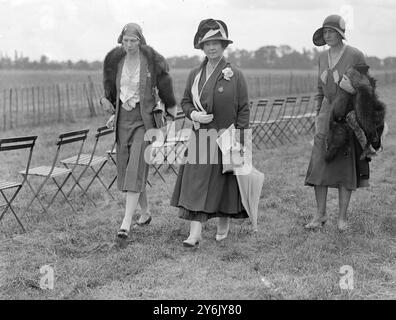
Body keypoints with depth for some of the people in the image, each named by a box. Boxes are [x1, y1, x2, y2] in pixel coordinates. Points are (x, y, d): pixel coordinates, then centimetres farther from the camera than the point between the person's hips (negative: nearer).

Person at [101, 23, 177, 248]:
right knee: (126, 169, 12)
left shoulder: (153, 62, -8)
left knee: (135, 170, -14)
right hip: (123, 119, 6)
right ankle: (146, 212, 33)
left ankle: (126, 226, -18)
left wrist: (172, 113, 4)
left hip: (144, 120, -6)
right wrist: (114, 113, 14)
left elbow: (166, 93, 1)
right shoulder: (116, 61, 5)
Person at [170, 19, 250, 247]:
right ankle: (195, 232, -5)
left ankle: (224, 223, 29)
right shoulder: (195, 74, 7)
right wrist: (193, 115, -7)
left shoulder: (235, 75, -4)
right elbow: (185, 101, 15)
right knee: (196, 183, -5)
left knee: (225, 182, 7)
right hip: (200, 139, 3)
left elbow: (244, 110, -4)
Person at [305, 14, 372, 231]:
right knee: (319, 164, 0)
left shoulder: (355, 56, -9)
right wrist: (318, 114, 12)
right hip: (328, 114, 5)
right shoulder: (323, 57, 7)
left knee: (347, 167, 1)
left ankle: (342, 217, 11)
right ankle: (320, 214, 11)